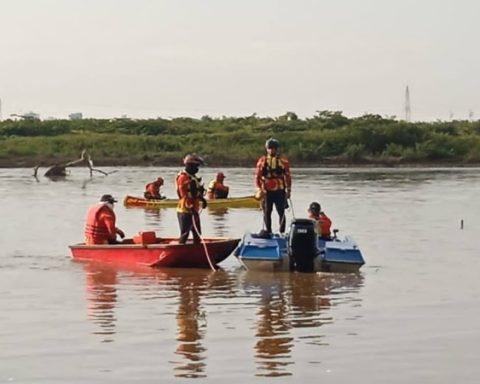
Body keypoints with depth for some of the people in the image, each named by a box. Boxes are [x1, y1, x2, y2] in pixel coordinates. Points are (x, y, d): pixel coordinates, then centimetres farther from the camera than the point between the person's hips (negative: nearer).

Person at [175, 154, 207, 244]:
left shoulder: (193, 177, 17)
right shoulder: (183, 178, -15)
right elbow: (185, 195, -22)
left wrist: (202, 199, 12)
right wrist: (191, 207, -26)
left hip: (193, 210, 10)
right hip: (185, 210, -10)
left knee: (197, 233, 15)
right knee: (185, 233, -8)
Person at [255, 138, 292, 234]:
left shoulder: (283, 161, 1)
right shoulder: (262, 161, 2)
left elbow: (288, 176, 5)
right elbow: (257, 176, 1)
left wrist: (288, 190, 2)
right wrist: (259, 189, -9)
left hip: (280, 191, -1)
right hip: (266, 191, 1)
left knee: (281, 212, 1)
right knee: (267, 213, 5)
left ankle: (282, 232, 7)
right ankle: (268, 232, 13)